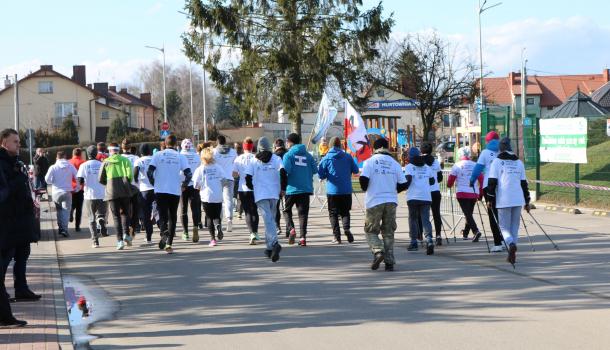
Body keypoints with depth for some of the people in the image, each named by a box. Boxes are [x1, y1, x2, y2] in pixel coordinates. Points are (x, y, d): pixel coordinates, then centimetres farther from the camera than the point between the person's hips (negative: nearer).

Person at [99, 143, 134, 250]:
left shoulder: (106, 162, 3)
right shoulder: (125, 160, 3)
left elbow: (101, 179, 4)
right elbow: (130, 175, -7)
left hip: (112, 192, 0)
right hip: (125, 190, 0)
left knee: (116, 216, 4)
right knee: (125, 213, 15)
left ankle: (120, 240, -4)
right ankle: (126, 234, -4)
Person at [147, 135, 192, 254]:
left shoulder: (158, 155, 1)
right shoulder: (180, 156, 1)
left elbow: (149, 171, -6)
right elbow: (188, 174, -6)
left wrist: (154, 183, 10)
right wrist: (183, 185, 11)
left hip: (160, 191, 0)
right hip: (175, 191, 0)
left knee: (163, 215, 4)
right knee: (172, 217, 11)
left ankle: (164, 233, -26)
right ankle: (169, 243, 6)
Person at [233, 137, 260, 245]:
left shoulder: (239, 159, -3)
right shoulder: (256, 158, -7)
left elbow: (234, 174, -4)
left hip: (243, 188, 0)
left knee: (248, 212, 5)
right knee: (254, 211, 15)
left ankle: (252, 233, -10)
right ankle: (255, 232, 12)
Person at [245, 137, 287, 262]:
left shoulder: (254, 161, 3)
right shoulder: (276, 159, 4)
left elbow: (248, 178, 0)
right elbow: (283, 173, -8)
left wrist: (253, 188, 19)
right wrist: (283, 188, 5)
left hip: (260, 195, -2)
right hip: (274, 194, 2)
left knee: (268, 220, -11)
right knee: (271, 219, 17)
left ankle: (274, 243, -34)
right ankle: (269, 248, 21)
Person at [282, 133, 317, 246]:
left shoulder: (288, 155, -4)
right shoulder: (308, 155, 8)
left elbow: (285, 170, -16)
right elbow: (315, 170, 5)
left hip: (292, 188, -3)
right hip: (306, 188, 3)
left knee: (287, 210, 14)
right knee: (303, 213, 5)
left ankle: (291, 229, -9)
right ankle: (302, 237, -3)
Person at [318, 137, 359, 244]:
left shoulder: (326, 159, -4)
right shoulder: (348, 157, 0)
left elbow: (321, 175, -4)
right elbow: (356, 170, 7)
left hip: (332, 191, -1)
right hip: (346, 190, 2)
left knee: (333, 214, 9)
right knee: (345, 212, 14)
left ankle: (337, 236, 1)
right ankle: (346, 229, -13)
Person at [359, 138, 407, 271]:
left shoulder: (370, 161, -3)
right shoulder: (395, 164, 6)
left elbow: (363, 179, -14)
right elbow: (403, 185, 5)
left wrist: (366, 190, 7)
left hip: (374, 201, -3)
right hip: (391, 202, 3)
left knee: (371, 231, 9)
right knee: (388, 232, 12)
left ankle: (378, 252, -16)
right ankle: (389, 262, 7)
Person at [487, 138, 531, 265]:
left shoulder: (497, 161, -1)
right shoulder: (519, 162, 12)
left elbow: (492, 182, -7)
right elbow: (524, 183, 15)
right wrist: (527, 201, 20)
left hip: (503, 200, -4)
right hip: (518, 200, 4)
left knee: (504, 227, 2)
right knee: (514, 227, 12)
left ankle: (512, 244, -26)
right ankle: (512, 255, 11)